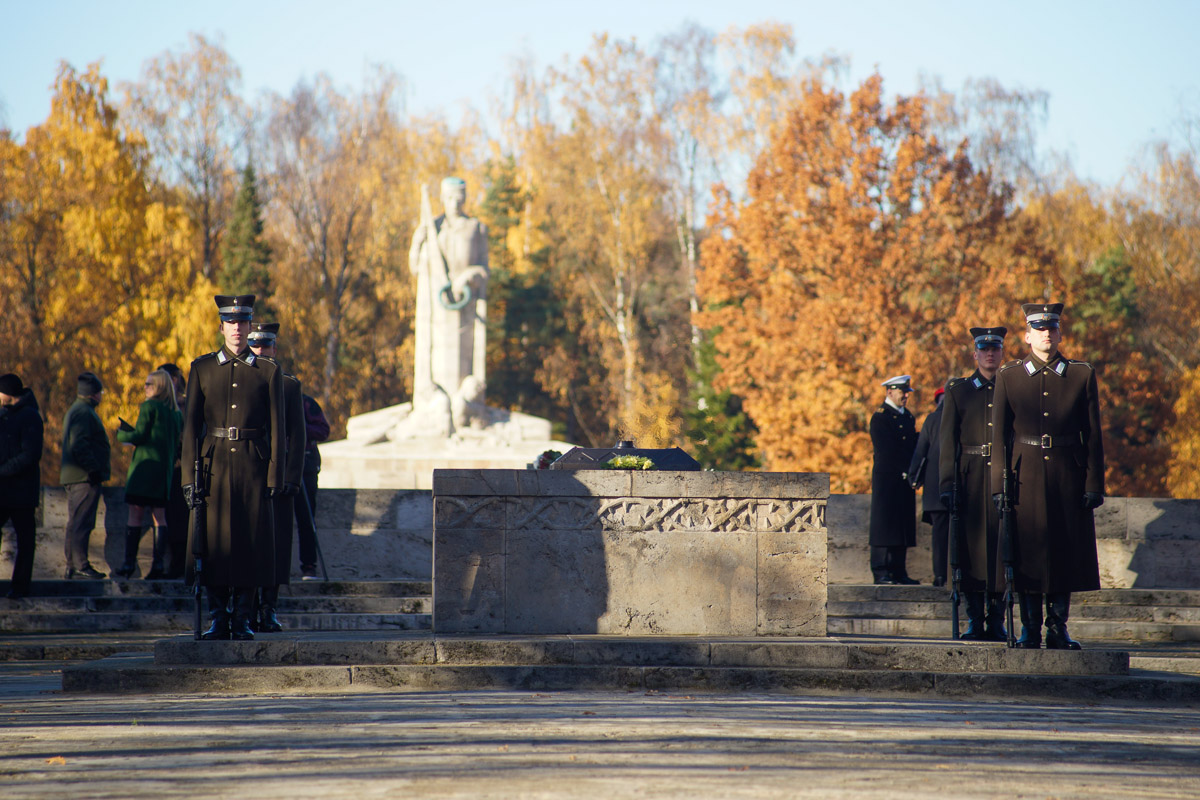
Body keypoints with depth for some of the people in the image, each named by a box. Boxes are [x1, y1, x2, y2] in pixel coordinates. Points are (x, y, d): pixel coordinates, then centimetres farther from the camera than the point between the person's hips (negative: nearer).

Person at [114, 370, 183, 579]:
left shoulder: (148, 407, -9)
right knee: (159, 516, 7)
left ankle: (129, 563, -4)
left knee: (135, 515, -3)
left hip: (144, 466, -6)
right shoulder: (176, 412, 11)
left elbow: (139, 436, -11)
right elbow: (177, 444, 14)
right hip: (165, 469, 6)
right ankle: (158, 564, -2)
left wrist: (121, 434, 6)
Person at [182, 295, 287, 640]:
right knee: (214, 542, -1)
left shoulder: (268, 372, 7)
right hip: (214, 465, 0)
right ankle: (218, 618, 7)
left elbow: (276, 428, 5)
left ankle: (242, 618, 7)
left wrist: (274, 476, -4)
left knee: (251, 542, -1)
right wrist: (190, 476, -3)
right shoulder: (202, 369, 8)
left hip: (253, 465, 0)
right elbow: (191, 426, 5)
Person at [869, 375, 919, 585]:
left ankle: (899, 572, 8)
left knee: (903, 526, 6)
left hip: (905, 481, 7)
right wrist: (903, 471, -14)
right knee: (883, 526, -7)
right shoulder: (880, 417, -5)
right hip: (887, 479, -7)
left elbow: (914, 447, 18)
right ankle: (881, 573, -7)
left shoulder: (908, 417, 18)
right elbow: (885, 450, -12)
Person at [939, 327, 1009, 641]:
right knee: (971, 548, -2)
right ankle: (975, 619, 4)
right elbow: (948, 441, 6)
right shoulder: (958, 391, 9)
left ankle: (997, 622, 3)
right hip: (970, 481, 0)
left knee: (1001, 549, -3)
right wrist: (947, 484, -3)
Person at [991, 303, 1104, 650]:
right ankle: (1030, 629, 7)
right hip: (1025, 475, 0)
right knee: (1027, 553, 0)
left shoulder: (1082, 375, 5)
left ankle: (1058, 627, 10)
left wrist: (1094, 485, -1)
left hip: (1068, 475, 1)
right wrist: (999, 485, -3)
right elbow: (999, 435, 4)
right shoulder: (1008, 377, 5)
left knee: (1066, 552, 2)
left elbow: (1093, 435, 5)